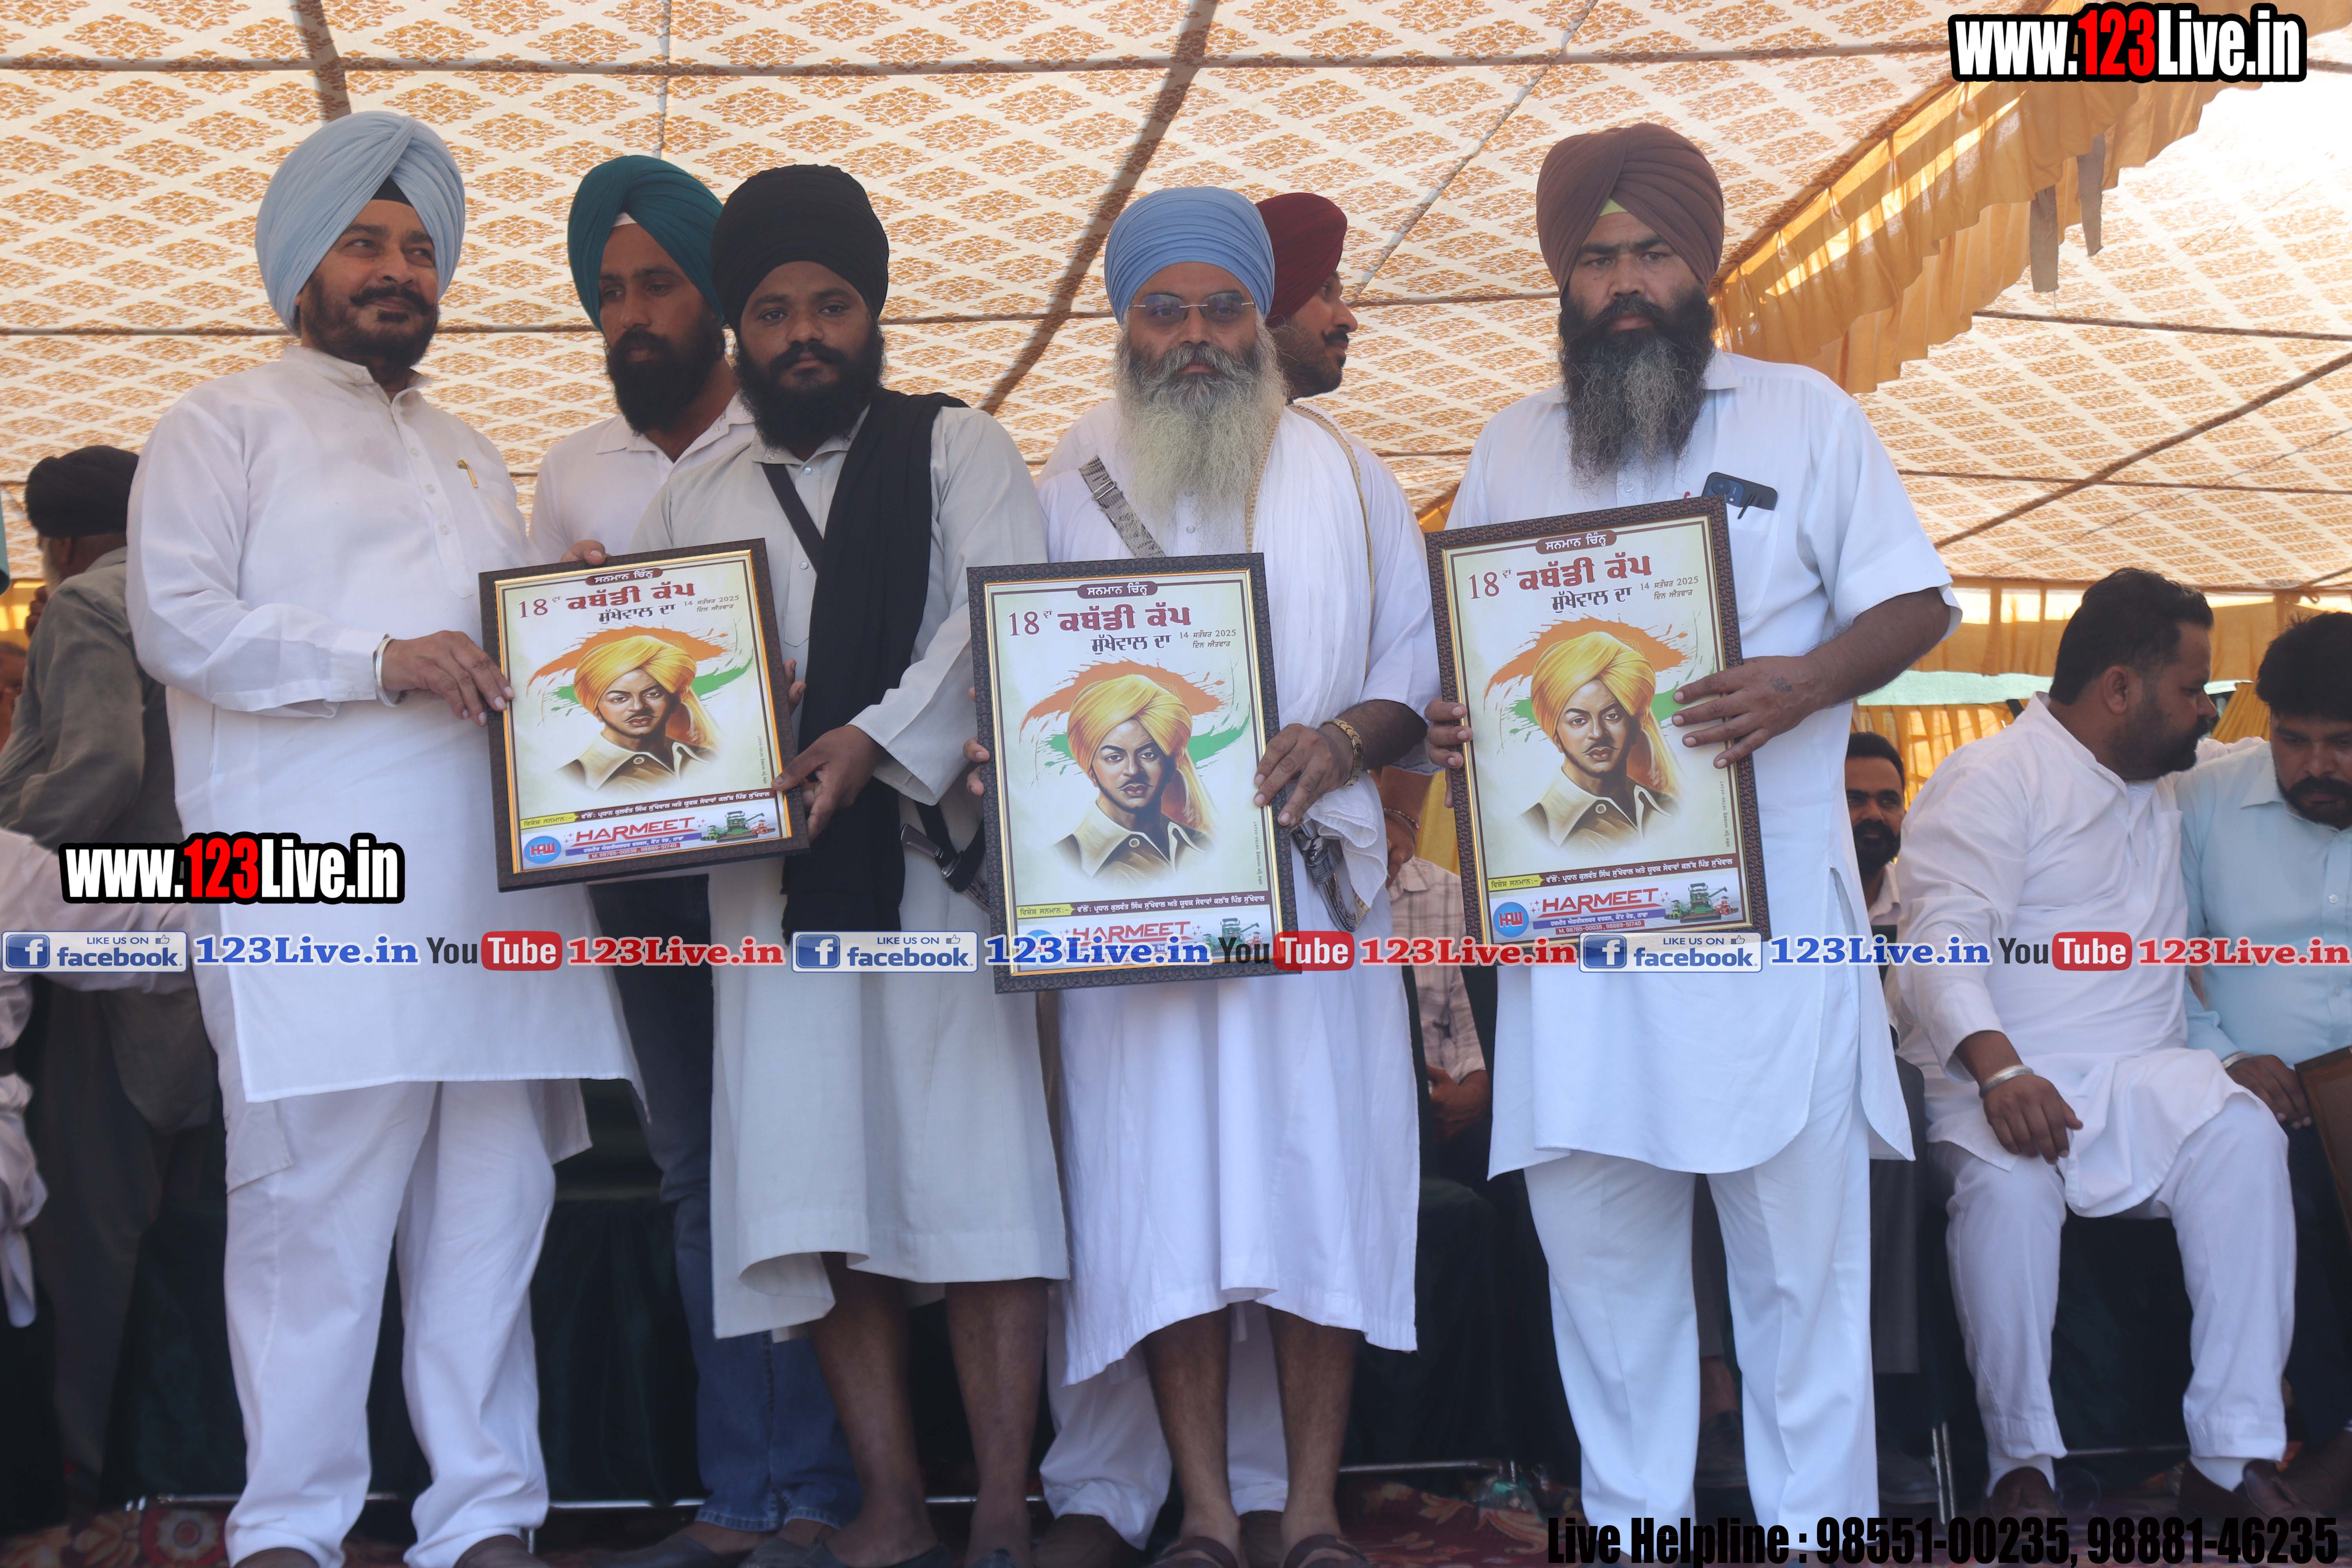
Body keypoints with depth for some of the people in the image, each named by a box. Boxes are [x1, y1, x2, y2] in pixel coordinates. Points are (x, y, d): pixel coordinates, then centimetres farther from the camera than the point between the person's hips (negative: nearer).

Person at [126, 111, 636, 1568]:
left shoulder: (471, 452, 28)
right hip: (322, 896, -6)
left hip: (495, 884, 6)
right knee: (319, 1204, -6)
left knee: (493, 1203, 4)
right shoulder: (227, 424, 8)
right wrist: (381, 661, -15)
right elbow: (178, 621, -6)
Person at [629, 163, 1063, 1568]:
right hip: (774, 885, 4)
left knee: (974, 1177, -7)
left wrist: (876, 739, -20)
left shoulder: (959, 450, 8)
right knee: (824, 1194, 1)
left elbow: (999, 622, -7)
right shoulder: (694, 501, 19)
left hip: (936, 859, -3)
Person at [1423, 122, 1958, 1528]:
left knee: (1803, 1251, 0)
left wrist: (1804, 685, -16)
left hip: (1771, 907, -3)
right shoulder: (1511, 450, 17)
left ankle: (1820, 1530, 10)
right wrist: (1449, 725, -4)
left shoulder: (1805, 414, 8)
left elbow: (1916, 602, 4)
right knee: (1600, 1250, 6)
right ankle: (1630, 1525, 18)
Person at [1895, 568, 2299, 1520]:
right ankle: (2021, 1461, -20)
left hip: (2138, 1076, 5)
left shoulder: (2167, 791, 23)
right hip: (1999, 1076, -5)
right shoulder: (1991, 780, -1)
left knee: (2243, 1136, -27)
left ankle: (2234, 1455, -24)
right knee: (2006, 1182, -36)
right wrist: (1996, 1066, -31)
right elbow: (1943, 935, -13)